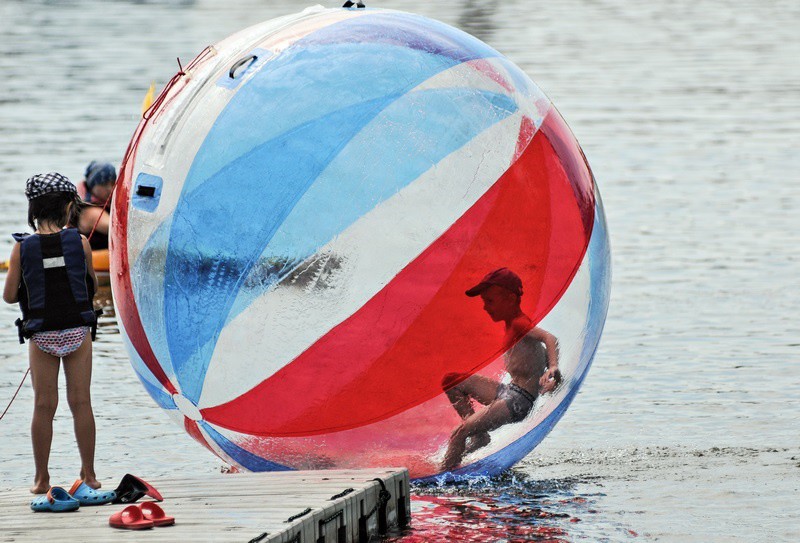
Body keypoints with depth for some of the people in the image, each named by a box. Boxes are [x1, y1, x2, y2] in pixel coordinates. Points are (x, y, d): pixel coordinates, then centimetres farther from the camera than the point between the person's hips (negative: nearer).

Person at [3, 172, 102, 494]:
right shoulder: (80, 243, -6)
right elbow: (92, 285, 8)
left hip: (41, 334, 0)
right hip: (77, 331, 0)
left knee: (44, 406, 6)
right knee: (81, 402, 6)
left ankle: (41, 479, 9)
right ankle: (88, 474, 10)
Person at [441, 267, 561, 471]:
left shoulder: (519, 324, -13)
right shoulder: (511, 326, 16)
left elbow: (549, 338, -28)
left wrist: (553, 369, -44)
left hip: (520, 400, -10)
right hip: (508, 392, 10)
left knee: (458, 434, -21)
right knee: (451, 381, 17)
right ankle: (479, 436, 8)